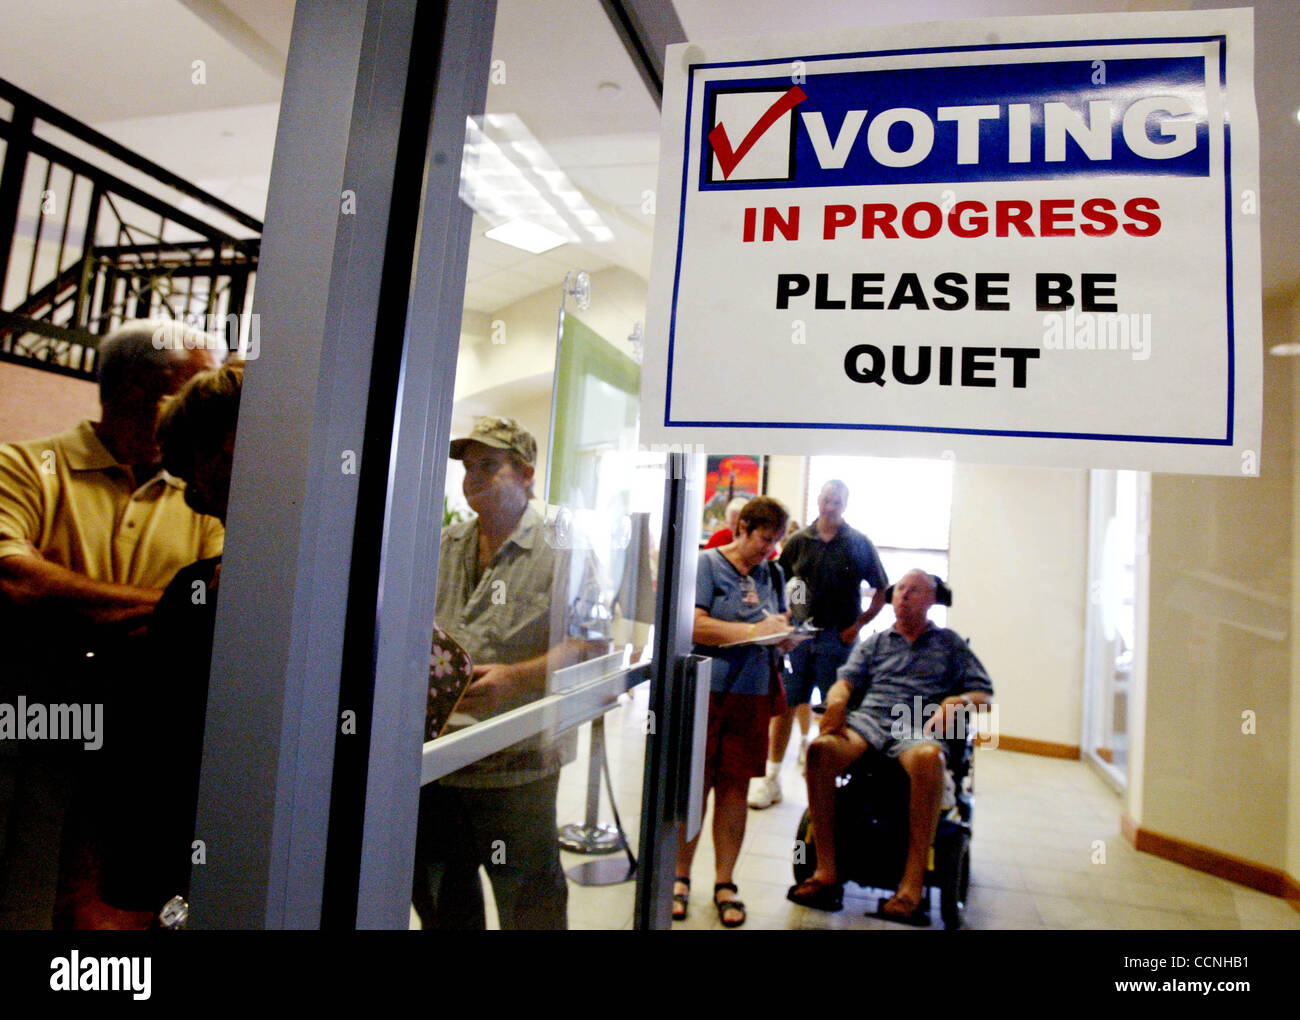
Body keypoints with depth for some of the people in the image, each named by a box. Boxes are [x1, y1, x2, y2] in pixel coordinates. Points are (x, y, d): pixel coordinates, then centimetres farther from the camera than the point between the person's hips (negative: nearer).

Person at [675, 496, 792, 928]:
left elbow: (783, 619, 24)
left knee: (735, 786, 10)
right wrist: (755, 631, -17)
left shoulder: (772, 573, 12)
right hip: (704, 690, -4)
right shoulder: (708, 564, -6)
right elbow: (693, 624, -16)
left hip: (752, 695, 5)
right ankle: (680, 877, 24)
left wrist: (784, 633, 0)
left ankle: (724, 883, 26)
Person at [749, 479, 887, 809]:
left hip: (838, 637, -1)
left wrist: (858, 624, -3)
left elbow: (882, 589, 5)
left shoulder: (859, 543, 2)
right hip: (798, 634, 2)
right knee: (785, 704, 3)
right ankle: (771, 777, 12)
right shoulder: (799, 541, 7)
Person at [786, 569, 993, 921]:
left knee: (928, 759, -41)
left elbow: (983, 693, 16)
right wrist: (836, 700, -8)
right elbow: (847, 679, 15)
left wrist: (957, 702, -6)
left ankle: (913, 883, -32)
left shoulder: (949, 642, 24)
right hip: (868, 718, 2)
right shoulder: (874, 643, 28)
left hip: (919, 725, -2)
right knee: (820, 749, -32)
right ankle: (826, 872, -26)